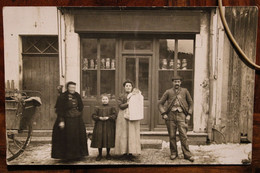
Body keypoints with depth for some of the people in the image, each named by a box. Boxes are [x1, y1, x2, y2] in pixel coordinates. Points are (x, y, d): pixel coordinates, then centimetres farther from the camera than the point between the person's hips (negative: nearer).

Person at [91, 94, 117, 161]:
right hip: (99, 126, 1)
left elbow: (114, 115, -4)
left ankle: (108, 154, 20)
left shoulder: (112, 108, 4)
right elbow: (93, 115, 3)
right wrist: (99, 118, -13)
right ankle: (100, 154, 18)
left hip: (109, 127, -1)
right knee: (99, 140, 3)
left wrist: (108, 117, -18)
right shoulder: (98, 108, 7)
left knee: (108, 140, 3)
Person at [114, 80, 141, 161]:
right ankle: (124, 152, 3)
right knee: (124, 134, -3)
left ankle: (130, 152, 2)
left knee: (132, 134, -2)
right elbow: (120, 106, -7)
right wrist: (129, 103, -16)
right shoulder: (121, 96, 6)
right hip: (124, 116, -3)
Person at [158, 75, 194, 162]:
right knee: (172, 136, 6)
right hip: (171, 116, 1)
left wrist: (189, 114, 4)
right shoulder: (168, 92, 6)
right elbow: (160, 103, 9)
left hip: (181, 116, -1)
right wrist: (163, 113, -2)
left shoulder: (185, 91, 7)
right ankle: (173, 153, 20)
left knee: (183, 136, -4)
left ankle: (187, 154, 5)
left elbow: (190, 103, 13)